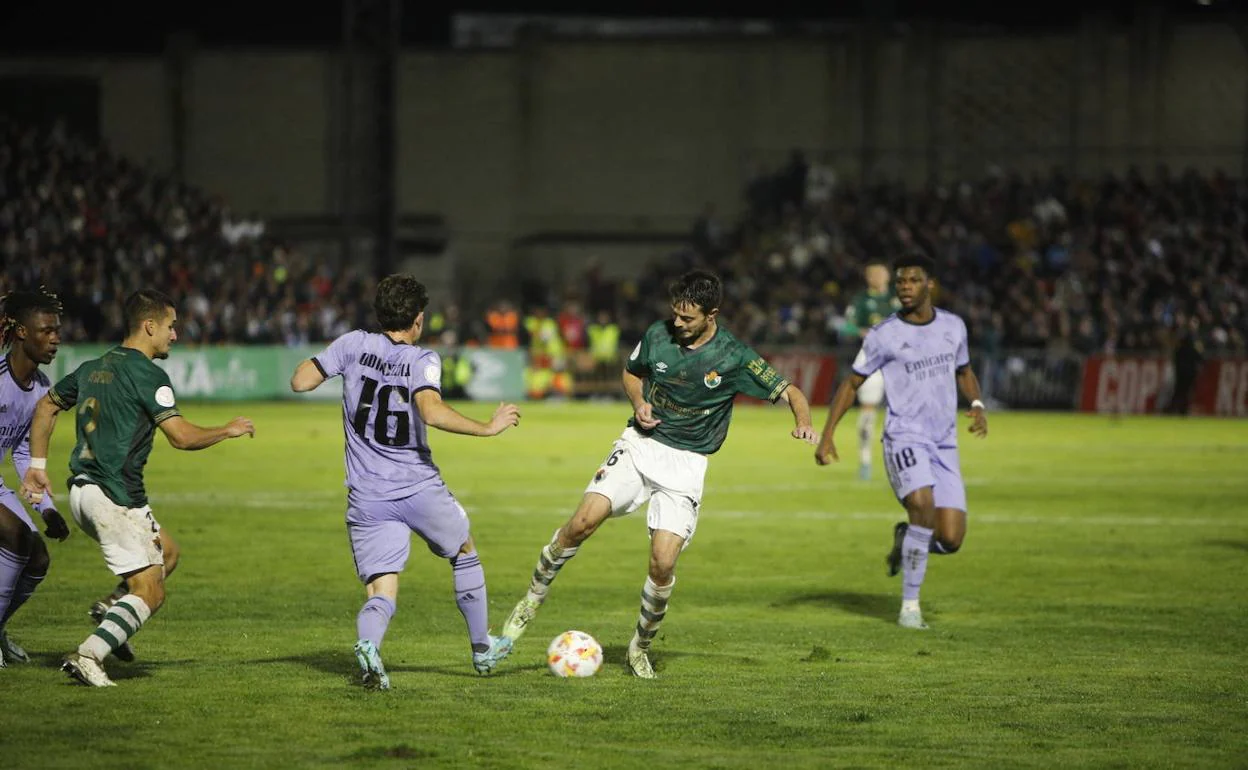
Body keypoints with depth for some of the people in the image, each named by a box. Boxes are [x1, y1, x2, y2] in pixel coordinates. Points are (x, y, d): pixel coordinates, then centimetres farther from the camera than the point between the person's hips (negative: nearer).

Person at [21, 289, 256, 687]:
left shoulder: (93, 367, 16)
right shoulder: (147, 373, -10)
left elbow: (46, 405, 25)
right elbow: (181, 435, -15)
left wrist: (37, 464, 27)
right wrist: (228, 431, 1)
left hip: (82, 490, 9)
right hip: (114, 496, -9)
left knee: (167, 553, 22)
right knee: (150, 592, -7)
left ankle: (111, 615, 8)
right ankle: (88, 655, -19)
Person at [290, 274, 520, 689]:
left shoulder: (354, 345, -2)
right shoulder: (423, 360, -10)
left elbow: (300, 381, -4)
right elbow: (432, 411, -27)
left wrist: (320, 358, 17)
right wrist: (488, 428, -18)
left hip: (368, 499, 1)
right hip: (422, 488, -1)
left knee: (381, 594, 0)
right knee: (465, 554, 27)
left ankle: (368, 643, -35)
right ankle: (482, 649, 37)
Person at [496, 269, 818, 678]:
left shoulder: (734, 357, -10)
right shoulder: (658, 335, -2)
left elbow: (789, 392, -7)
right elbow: (632, 372, 18)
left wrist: (803, 422, -28)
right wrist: (639, 404, -3)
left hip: (686, 463, -2)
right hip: (640, 444, 2)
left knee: (663, 563, -13)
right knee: (583, 521, -19)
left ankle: (640, 647, 12)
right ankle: (532, 600, 3)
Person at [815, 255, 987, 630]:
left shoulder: (953, 327, 8)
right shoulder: (883, 335, -3)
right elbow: (851, 384, 5)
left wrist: (977, 405, 4)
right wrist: (826, 435, -3)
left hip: (944, 444, 4)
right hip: (905, 439, -4)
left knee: (950, 540, -6)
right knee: (924, 508, -30)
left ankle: (905, 538, 30)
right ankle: (910, 606, -17)